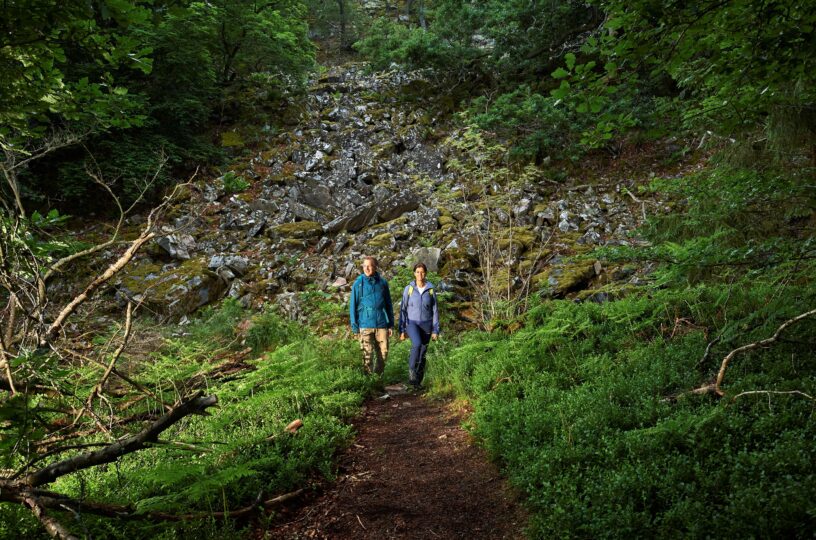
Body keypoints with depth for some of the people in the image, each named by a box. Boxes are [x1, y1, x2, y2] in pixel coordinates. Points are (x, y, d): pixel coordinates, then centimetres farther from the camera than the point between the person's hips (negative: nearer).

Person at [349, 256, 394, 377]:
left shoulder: (382, 282, 6)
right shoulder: (358, 283, -1)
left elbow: (388, 304, 13)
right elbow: (353, 306, 2)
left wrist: (391, 324, 10)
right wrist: (355, 327, -2)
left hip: (382, 324, 2)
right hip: (365, 325, -2)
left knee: (383, 353, 5)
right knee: (367, 355, 2)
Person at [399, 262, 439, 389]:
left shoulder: (430, 290, -1)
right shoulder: (408, 289, -3)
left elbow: (435, 311, 2)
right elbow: (403, 310, 0)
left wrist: (435, 330, -2)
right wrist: (402, 330, -2)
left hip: (426, 325, 2)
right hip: (412, 323, -2)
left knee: (422, 354, 4)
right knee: (417, 344, -29)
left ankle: (418, 381, 18)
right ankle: (411, 373, -17)